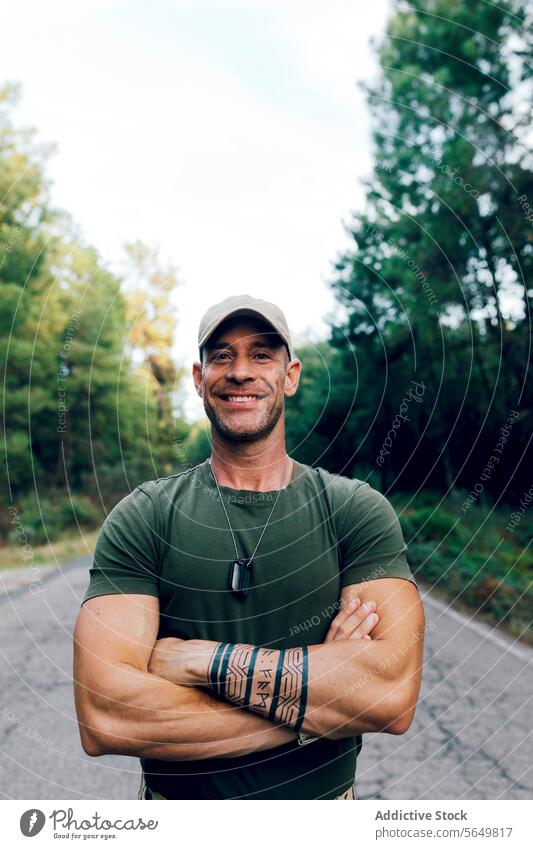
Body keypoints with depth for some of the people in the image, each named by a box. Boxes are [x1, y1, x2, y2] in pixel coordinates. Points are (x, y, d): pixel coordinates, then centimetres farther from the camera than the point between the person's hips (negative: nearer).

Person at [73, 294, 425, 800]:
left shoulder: (357, 509, -12)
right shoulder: (142, 517, -13)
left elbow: (394, 694, -24)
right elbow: (102, 719, -23)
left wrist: (204, 659, -25)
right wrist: (314, 704, -25)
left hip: (324, 796, 1)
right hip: (176, 798, 0)